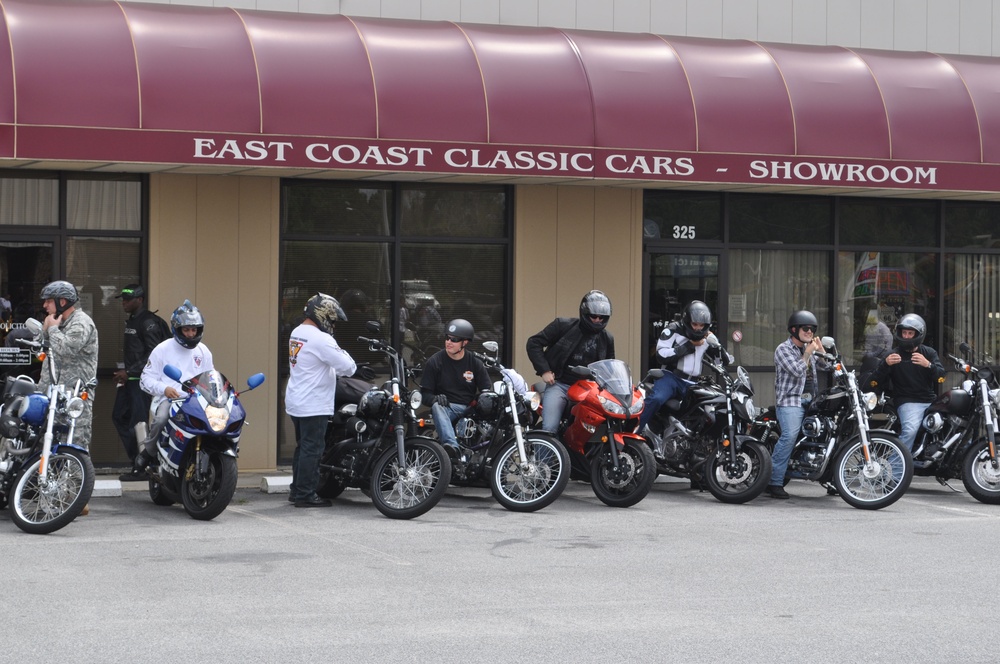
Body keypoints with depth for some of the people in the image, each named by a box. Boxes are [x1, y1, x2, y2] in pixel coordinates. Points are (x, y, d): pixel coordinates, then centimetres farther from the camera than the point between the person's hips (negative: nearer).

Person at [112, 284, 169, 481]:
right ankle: (137, 460, 16)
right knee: (119, 416, 11)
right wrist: (124, 373, 12)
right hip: (130, 379, 10)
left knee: (137, 423, -10)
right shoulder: (131, 321, 17)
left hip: (143, 379, -10)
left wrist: (129, 372, -20)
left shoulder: (148, 322, -14)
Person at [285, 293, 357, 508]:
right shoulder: (320, 339, -19)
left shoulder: (297, 333, 11)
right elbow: (348, 367, -19)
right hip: (314, 405, -10)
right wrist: (343, 353, 1)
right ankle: (305, 494, -1)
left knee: (302, 447, 17)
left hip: (296, 402, 10)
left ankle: (296, 490, 23)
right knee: (312, 449, -4)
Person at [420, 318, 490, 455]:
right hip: (446, 407, -2)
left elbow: (486, 390, 9)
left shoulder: (475, 363, 11)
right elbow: (425, 392, 4)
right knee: (436, 407, -37)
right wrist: (435, 398, -20)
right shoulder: (434, 361, 5)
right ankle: (450, 444, -56)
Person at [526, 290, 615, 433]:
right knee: (549, 429, -19)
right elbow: (534, 343, -1)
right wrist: (544, 370, -8)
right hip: (558, 384, -3)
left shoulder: (607, 339, 12)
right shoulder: (563, 325, -2)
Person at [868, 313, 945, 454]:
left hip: (931, 400, 4)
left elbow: (942, 376, -1)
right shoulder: (894, 354, 9)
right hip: (908, 402, -4)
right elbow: (875, 380, -1)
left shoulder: (929, 353, 15)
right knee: (910, 430, -31)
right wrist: (886, 364, -20)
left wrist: (928, 365, -21)